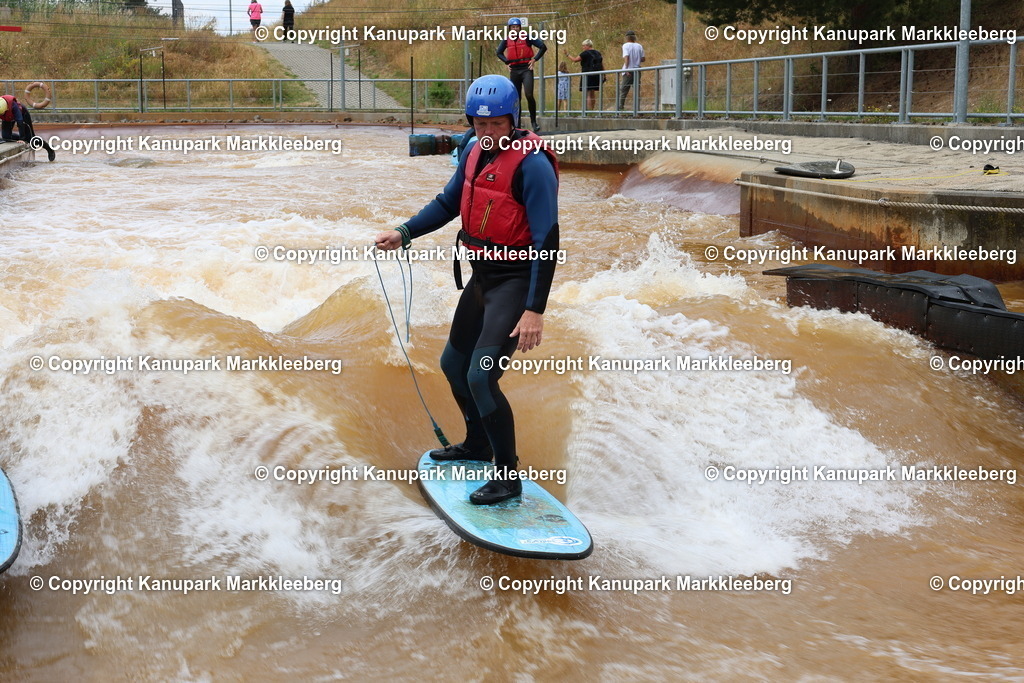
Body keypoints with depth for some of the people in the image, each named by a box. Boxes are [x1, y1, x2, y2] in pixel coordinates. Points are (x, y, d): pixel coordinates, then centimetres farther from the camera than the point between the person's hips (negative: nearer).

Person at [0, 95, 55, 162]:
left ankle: (49, 150, 19)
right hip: (7, 118, 4)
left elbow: (20, 121, -44)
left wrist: (22, 138, -45)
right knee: (5, 136, -14)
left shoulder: (13, 106, -44)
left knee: (30, 137, 0)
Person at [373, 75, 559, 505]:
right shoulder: (476, 152, 4)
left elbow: (547, 240, -23)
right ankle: (478, 444, 43)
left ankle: (507, 477, -4)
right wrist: (404, 233, 5)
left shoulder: (531, 164, -21)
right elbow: (448, 203, 19)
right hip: (482, 275, 9)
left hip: (517, 279, -9)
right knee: (453, 364, 20)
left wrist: (534, 310, -27)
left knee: (481, 376, -18)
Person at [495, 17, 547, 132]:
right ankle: (517, 123, 12)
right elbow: (499, 52, 25)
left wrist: (534, 59, -6)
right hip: (514, 71, 4)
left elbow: (543, 47, -2)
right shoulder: (507, 40, 8)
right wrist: (507, 62, 11)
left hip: (526, 69, -4)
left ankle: (533, 121, -7)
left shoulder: (527, 38, -3)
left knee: (529, 95, -17)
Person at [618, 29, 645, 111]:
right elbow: (643, 59, 8)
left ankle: (620, 107, -4)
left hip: (628, 71, -3)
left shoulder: (625, 45, -3)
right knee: (637, 90, 6)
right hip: (637, 70, 4)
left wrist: (626, 69, -17)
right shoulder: (639, 46, 8)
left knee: (623, 90, 1)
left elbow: (626, 57, -14)